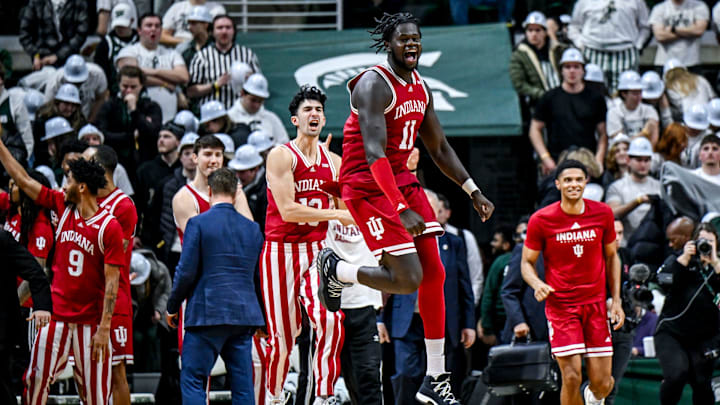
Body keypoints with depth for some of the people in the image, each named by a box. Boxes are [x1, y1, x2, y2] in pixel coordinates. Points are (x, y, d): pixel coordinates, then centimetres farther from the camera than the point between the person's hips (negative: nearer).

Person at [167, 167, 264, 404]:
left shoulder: (198, 223, -5)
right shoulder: (252, 229, 11)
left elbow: (186, 271, -7)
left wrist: (172, 307, 7)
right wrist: (261, 319, 28)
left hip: (207, 313, -5)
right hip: (245, 314, 5)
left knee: (192, 380, -1)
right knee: (242, 383, 6)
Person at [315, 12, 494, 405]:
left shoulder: (419, 88, 10)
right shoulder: (374, 85, -18)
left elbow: (439, 148, 20)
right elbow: (374, 154, -27)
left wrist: (474, 192, 13)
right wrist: (401, 210, -34)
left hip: (403, 182, 9)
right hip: (368, 189, -9)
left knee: (434, 274, 2)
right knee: (407, 279, -16)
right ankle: (335, 269, 12)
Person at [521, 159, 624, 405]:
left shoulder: (603, 213, 1)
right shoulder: (541, 220, -7)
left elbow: (611, 257, 12)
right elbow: (527, 262, 2)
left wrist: (616, 300, 5)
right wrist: (537, 284, -20)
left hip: (596, 304, 2)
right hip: (560, 304, -2)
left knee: (602, 383, 1)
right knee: (572, 378, -13)